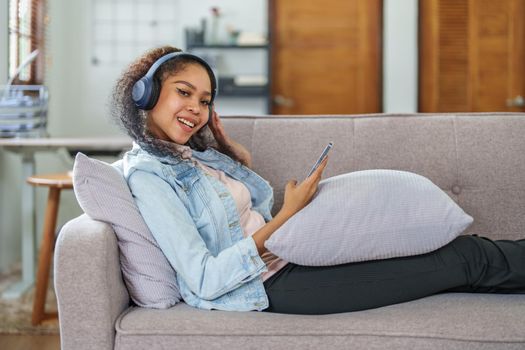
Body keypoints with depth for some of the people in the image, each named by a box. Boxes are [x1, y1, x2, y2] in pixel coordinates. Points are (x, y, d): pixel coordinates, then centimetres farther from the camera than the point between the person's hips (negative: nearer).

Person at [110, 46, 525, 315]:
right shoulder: (148, 175, -15)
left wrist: (226, 146, 6)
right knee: (467, 259, -7)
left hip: (285, 257, 9)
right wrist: (286, 215, -22)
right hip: (271, 284, -9)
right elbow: (205, 282, -21)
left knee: (456, 248, 5)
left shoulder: (194, 154, 11)